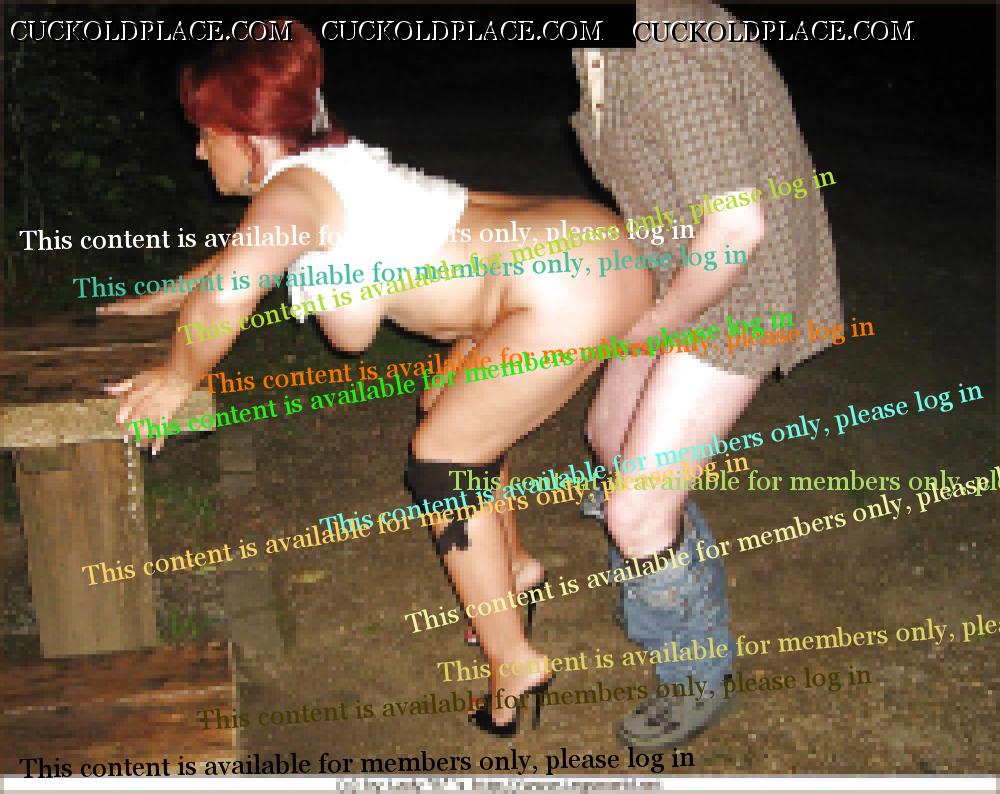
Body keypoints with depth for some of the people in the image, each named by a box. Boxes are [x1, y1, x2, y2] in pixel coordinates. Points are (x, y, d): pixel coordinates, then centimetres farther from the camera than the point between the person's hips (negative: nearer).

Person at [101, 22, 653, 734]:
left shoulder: (290, 188, -12)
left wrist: (180, 376, -14)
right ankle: (509, 565, 43)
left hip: (572, 293, -10)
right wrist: (158, 300, 33)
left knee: (441, 460, 4)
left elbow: (227, 294, -32)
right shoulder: (331, 162, 16)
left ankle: (513, 663, 13)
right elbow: (248, 251, 34)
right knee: (454, 411, 25)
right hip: (591, 248, 10)